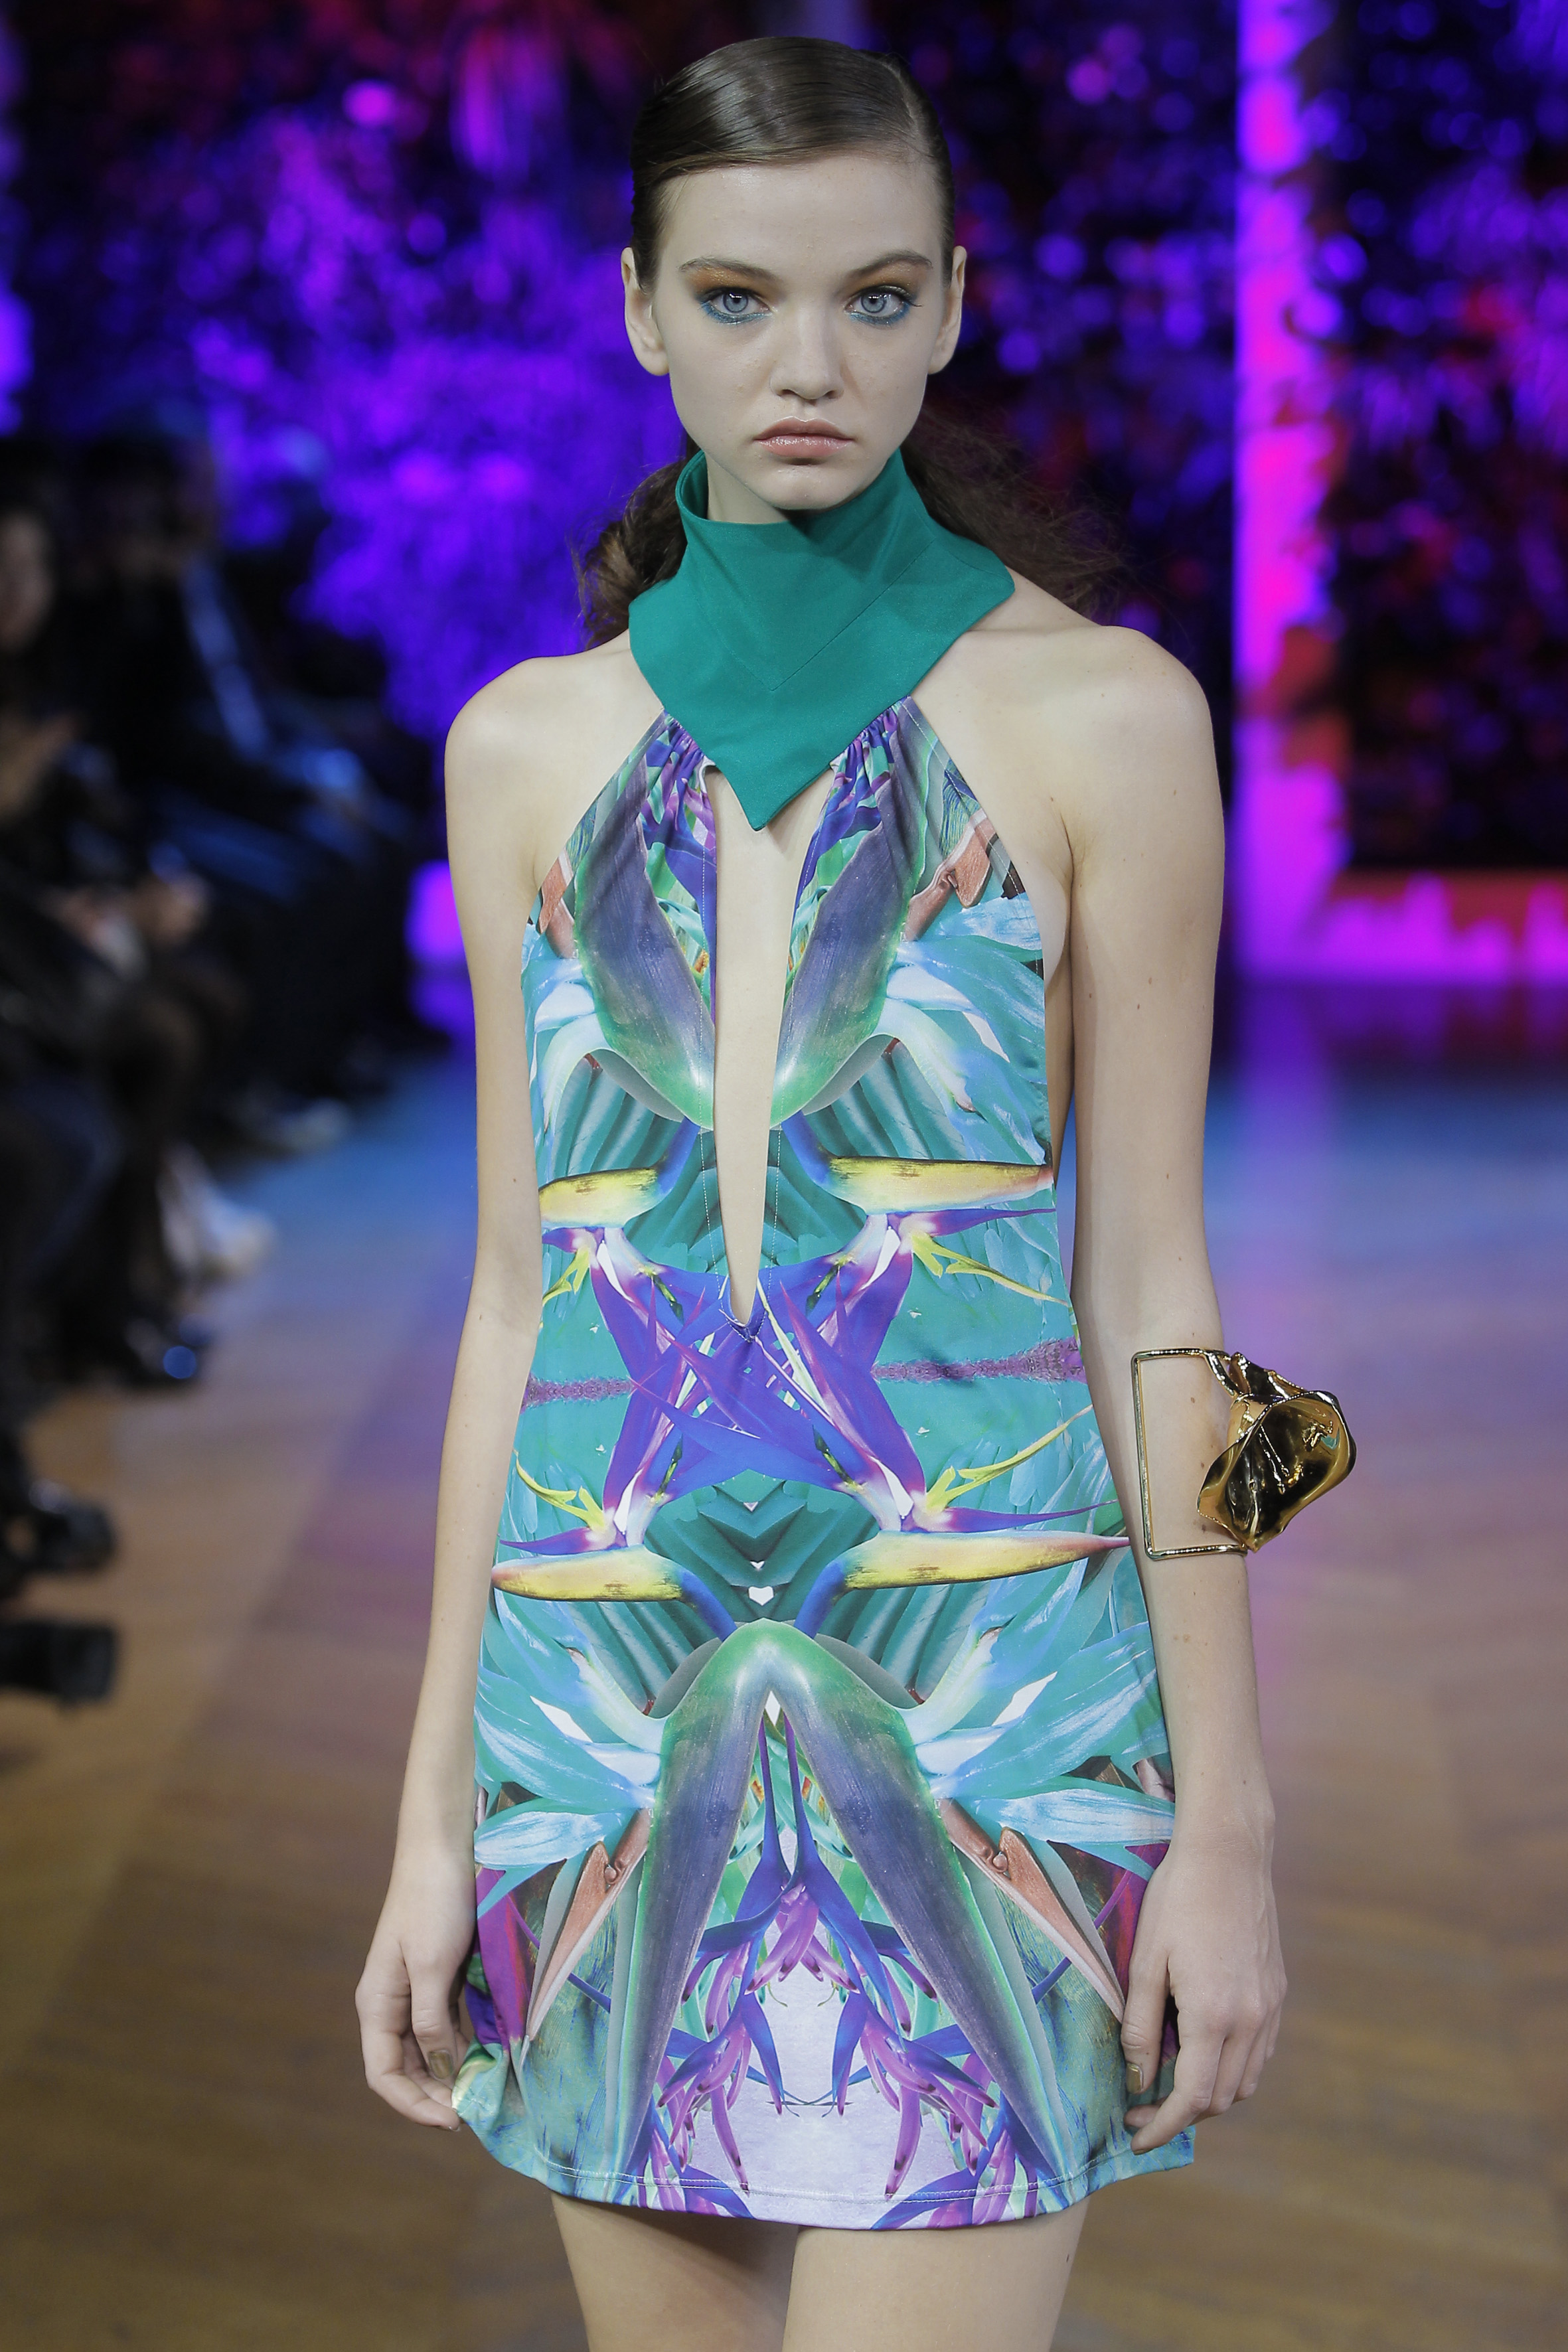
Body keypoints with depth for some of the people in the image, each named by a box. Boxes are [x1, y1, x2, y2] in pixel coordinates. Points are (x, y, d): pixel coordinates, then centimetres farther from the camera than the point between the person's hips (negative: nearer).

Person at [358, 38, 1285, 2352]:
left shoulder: (1094, 717, -1)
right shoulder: (530, 748, 9)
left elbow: (1147, 1276, -1)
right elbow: (522, 1283, 10)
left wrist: (1228, 1815, -4)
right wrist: (436, 1814, 8)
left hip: (980, 1715, -3)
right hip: (610, 1704, 4)